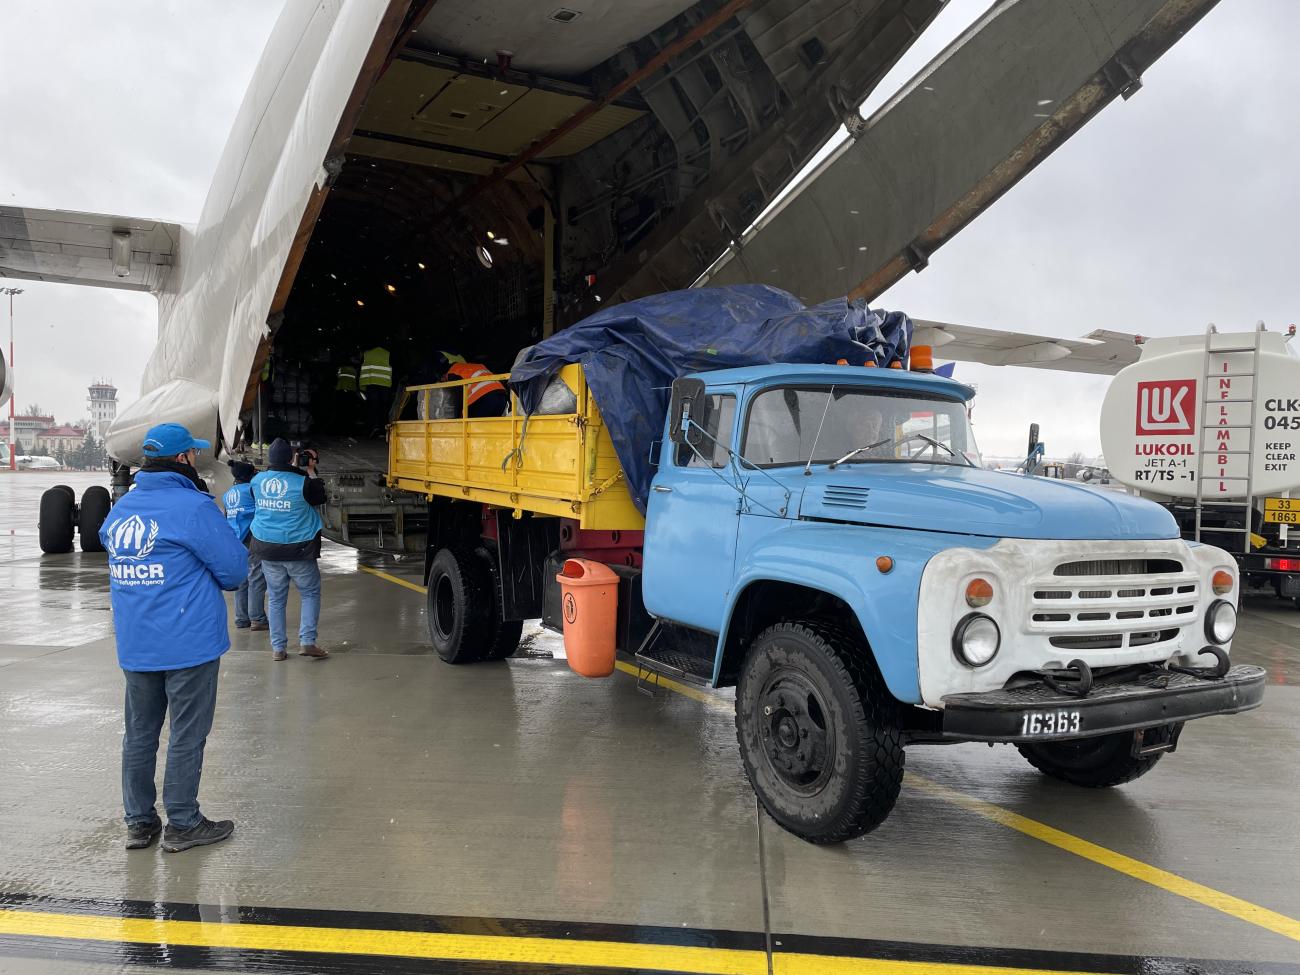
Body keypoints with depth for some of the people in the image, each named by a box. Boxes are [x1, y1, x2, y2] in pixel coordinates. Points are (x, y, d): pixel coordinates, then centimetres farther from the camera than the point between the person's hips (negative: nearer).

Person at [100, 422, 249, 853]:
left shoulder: (120, 509, 7)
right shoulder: (193, 507, -15)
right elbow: (236, 569, -12)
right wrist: (209, 580, 10)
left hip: (133, 645, 7)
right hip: (188, 643, -6)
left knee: (139, 733, 16)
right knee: (187, 736, 5)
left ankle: (139, 822, 26)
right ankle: (182, 825, 14)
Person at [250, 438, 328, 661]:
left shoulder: (257, 480, -3)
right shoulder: (302, 482, -15)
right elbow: (319, 498, 2)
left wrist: (293, 468, 17)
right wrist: (311, 471, 7)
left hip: (268, 548, 4)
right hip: (298, 549, -4)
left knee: (275, 598, 11)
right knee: (311, 593, 10)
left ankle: (278, 648, 13)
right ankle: (307, 641, 1)